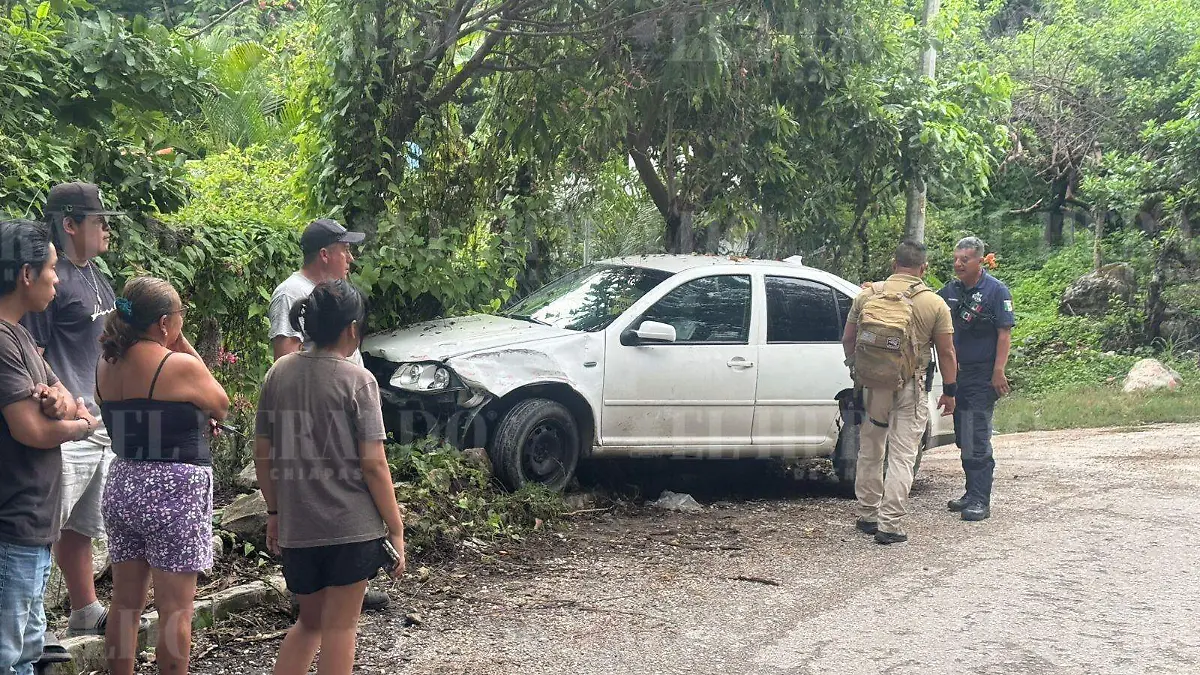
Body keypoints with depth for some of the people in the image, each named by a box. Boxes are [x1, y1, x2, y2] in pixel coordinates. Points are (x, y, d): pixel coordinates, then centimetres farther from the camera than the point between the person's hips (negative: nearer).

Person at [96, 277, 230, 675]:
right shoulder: (180, 365, -15)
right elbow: (221, 407, 2)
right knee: (175, 610, 1)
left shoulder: (106, 365, 5)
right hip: (173, 492, -7)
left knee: (125, 605, 14)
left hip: (122, 487, 7)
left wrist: (197, 421, 11)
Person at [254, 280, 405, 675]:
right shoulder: (357, 380, -10)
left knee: (309, 621, 23)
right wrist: (396, 530, -6)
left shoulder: (279, 373, 3)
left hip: (297, 526, 5)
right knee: (339, 627, 8)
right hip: (351, 526, -4)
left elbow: (263, 455, 7)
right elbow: (373, 464, -13)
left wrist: (274, 512, 19)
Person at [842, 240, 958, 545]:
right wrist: (949, 392, 8)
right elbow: (946, 353, -2)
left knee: (870, 451, 17)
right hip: (909, 388, -3)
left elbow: (848, 340, 8)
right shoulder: (933, 304, -5)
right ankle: (889, 525, -3)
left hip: (871, 384, 3)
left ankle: (867, 516, 26)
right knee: (902, 457, 1)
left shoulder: (867, 296, 2)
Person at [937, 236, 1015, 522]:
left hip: (983, 376, -7)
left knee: (977, 439, -10)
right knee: (963, 437, 12)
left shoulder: (996, 291, -8)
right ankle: (972, 493, 23)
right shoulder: (951, 290, 10)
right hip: (958, 373, 7)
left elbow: (1004, 335, -11)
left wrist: (999, 372, -18)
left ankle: (980, 501, -7)